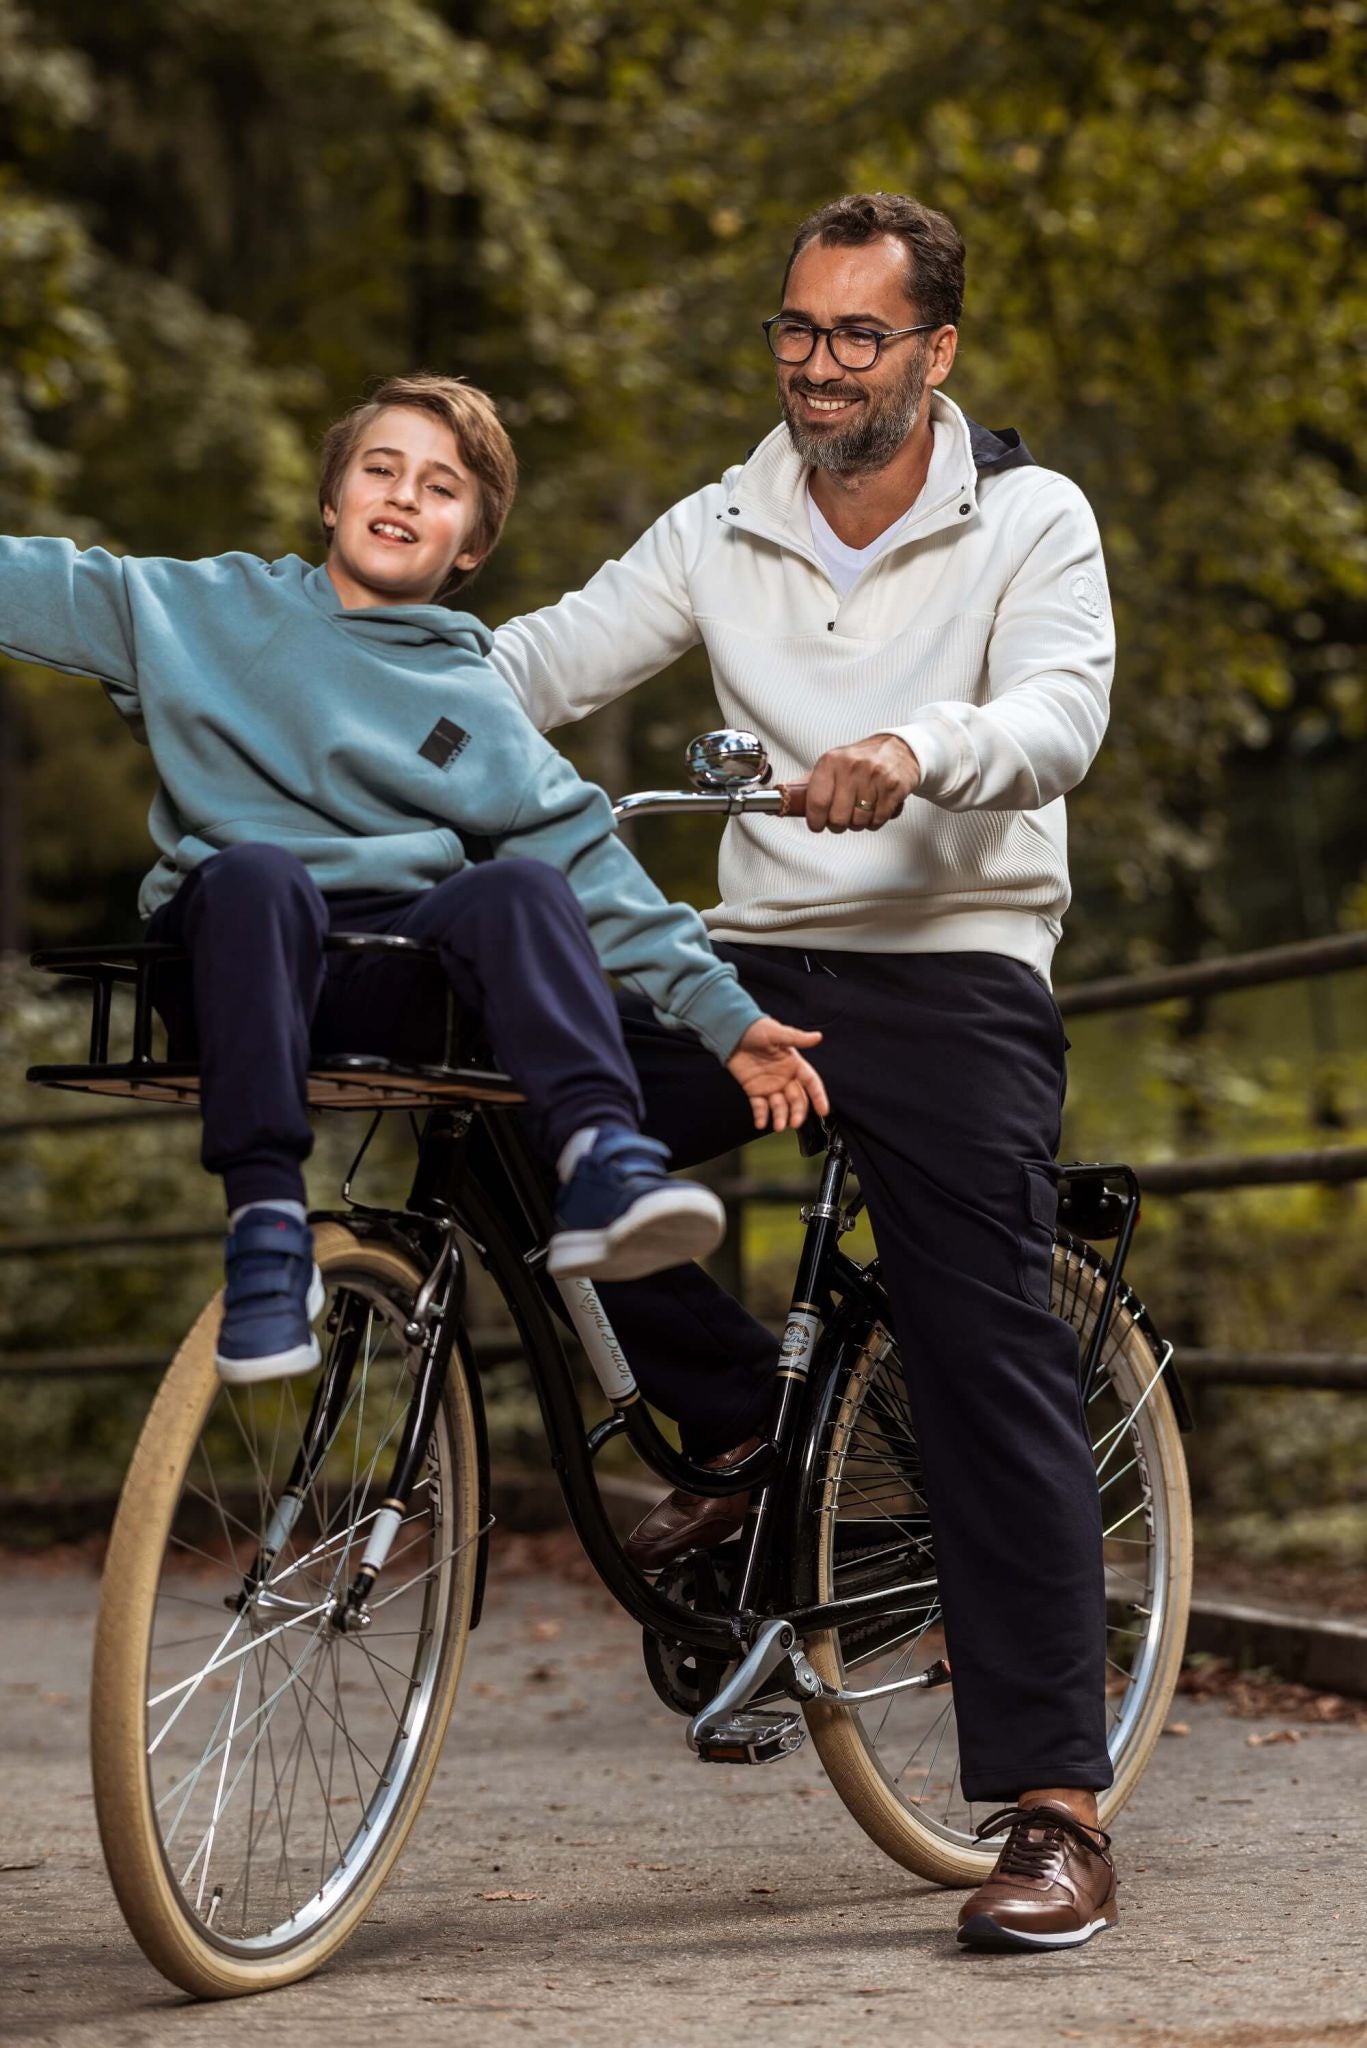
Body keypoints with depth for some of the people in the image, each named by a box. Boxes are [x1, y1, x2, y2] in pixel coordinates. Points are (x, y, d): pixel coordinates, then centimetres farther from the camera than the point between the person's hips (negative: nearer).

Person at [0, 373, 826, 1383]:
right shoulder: (214, 610, 16)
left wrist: (728, 1015, 5)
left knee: (521, 884, -29)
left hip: (390, 981, 1)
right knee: (257, 869, -36)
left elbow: (592, 867, 13)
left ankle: (601, 1161, -44)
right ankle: (266, 1216, -42)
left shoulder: (481, 710, 17)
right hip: (234, 950, -1)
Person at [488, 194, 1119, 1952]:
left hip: (954, 970, -4)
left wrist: (919, 747, -38)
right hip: (755, 964, 5)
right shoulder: (718, 536, 11)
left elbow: (1058, 718, -16)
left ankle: (1055, 1817, -11)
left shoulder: (1030, 521, -1)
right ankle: (733, 1419, 6)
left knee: (989, 1369, -11)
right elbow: (543, 660, 3)